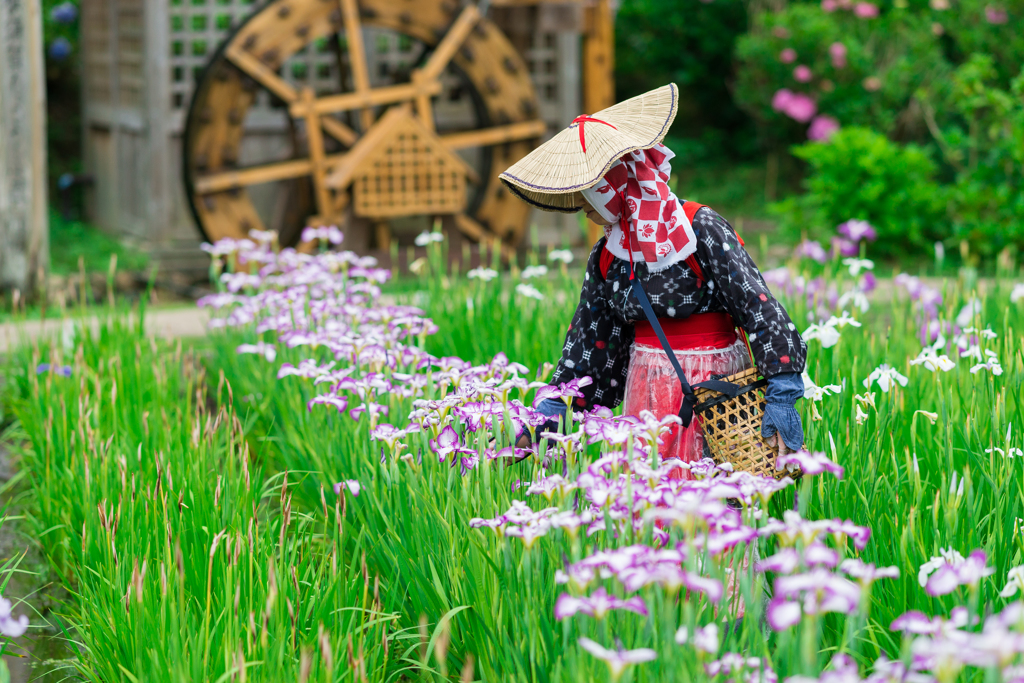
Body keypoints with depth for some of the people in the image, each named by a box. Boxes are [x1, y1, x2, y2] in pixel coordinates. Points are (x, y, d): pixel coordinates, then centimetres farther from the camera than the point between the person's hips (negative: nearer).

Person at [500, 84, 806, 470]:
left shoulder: (701, 229, -12)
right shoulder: (607, 257, 7)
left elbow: (758, 305, -15)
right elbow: (589, 338, 15)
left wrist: (781, 394, -21)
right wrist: (555, 407, 9)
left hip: (713, 383, -5)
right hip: (647, 391, 6)